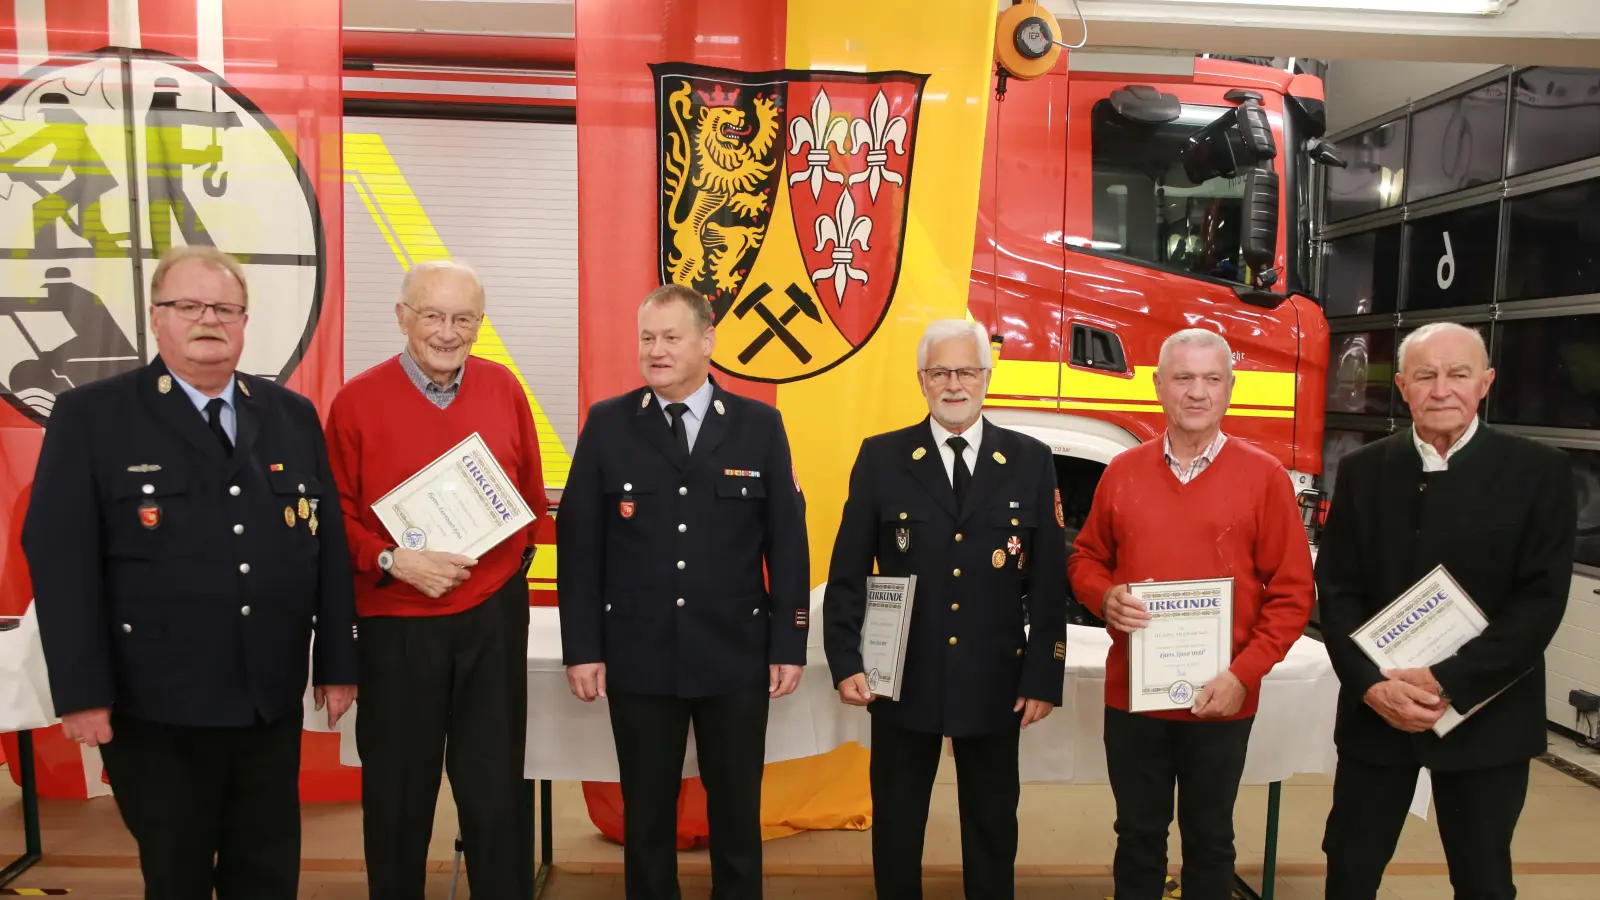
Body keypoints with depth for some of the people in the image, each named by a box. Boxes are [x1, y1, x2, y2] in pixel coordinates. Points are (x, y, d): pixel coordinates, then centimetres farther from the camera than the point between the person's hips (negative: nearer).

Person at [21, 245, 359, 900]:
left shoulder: (293, 416, 6)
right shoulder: (90, 415, -4)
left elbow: (329, 545, 6)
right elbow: (59, 557, -8)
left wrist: (336, 663, 4)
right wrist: (81, 692, -12)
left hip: (273, 704, 3)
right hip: (156, 710, -3)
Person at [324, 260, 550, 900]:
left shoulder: (503, 389, 3)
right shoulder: (358, 400, -4)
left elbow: (531, 493, 11)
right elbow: (335, 516, -2)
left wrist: (513, 558, 1)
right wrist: (393, 561, -16)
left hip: (494, 619, 2)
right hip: (396, 625, -1)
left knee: (496, 790, 9)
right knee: (398, 793, 13)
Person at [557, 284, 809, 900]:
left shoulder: (760, 426, -1)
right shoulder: (607, 424, 0)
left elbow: (788, 542, 0)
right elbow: (578, 543, 0)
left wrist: (788, 645, -2)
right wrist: (582, 647, -3)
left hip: (736, 658, 0)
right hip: (637, 658, 0)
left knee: (738, 814, 13)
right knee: (646, 815, 14)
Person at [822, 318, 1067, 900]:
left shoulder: (1030, 462, 0)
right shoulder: (881, 458, -2)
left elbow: (1049, 581, 0)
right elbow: (847, 572, -1)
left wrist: (1044, 677, -3)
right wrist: (845, 662, -8)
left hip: (995, 683, 1)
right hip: (901, 680, 0)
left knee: (993, 829, 16)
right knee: (895, 828, 15)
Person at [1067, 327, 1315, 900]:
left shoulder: (1264, 476, -5)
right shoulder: (1122, 471, 2)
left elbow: (1292, 592, -6)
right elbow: (1085, 559, 10)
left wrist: (1243, 674, -14)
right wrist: (1105, 598, -12)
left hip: (1221, 698, -1)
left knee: (1209, 838, 16)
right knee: (1138, 833, 16)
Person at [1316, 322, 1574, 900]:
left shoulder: (1538, 472, -4)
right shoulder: (1363, 471, 2)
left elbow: (1541, 600, -10)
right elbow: (1337, 590, -1)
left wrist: (1448, 684, -18)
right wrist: (1372, 684, -15)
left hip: (1485, 718, -1)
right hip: (1375, 711, 1)